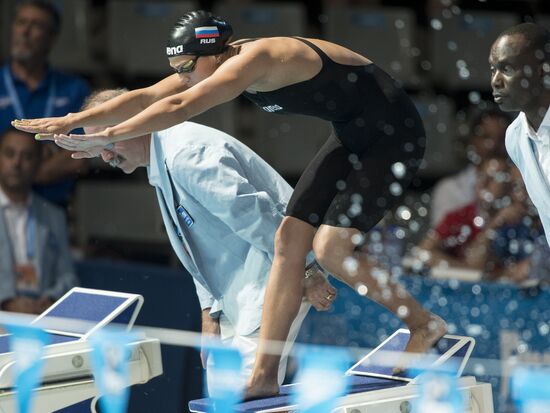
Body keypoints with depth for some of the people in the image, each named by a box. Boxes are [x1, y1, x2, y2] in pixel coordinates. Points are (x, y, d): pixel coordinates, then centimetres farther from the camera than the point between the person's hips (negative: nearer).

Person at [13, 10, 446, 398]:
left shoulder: (254, 59, -27)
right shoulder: (215, 61, -1)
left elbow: (179, 108, -35)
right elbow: (146, 97, 1)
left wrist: (103, 137, -33)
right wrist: (70, 121, -5)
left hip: (394, 134, -10)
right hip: (353, 138, 10)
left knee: (331, 247, -18)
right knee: (289, 240, 0)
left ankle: (425, 323, 4)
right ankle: (264, 376, 1)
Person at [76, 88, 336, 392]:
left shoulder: (185, 154, -20)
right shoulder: (160, 168, 15)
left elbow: (254, 214, -24)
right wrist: (210, 314, 16)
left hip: (273, 275, -11)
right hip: (234, 294, 11)